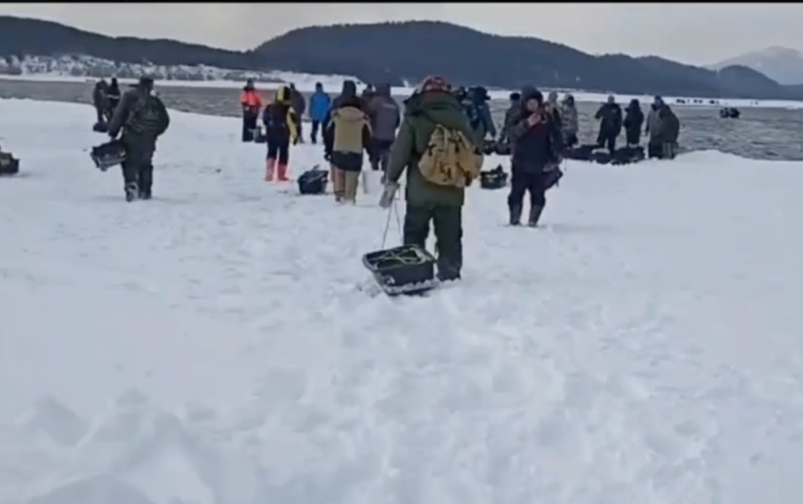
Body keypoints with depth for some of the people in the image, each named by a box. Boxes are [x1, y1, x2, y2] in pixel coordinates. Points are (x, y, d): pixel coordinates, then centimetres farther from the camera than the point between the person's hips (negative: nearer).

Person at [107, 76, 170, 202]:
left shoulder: (129, 96, 3)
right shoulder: (155, 101, 12)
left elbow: (119, 115, -3)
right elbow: (165, 120, 12)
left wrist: (113, 133, 0)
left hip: (131, 136, -3)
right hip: (149, 139, 3)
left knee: (130, 162, -1)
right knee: (145, 164, 15)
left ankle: (131, 185, -22)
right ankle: (145, 191, 16)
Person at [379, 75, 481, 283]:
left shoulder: (415, 118, -5)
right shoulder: (460, 118, 5)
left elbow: (400, 152, -8)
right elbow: (475, 153, 8)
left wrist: (392, 180, 1)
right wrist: (465, 177, 21)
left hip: (420, 191, -2)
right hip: (452, 192, 2)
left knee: (414, 238, 8)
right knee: (450, 240, 9)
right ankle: (450, 278, 9)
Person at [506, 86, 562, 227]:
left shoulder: (547, 118, 1)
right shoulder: (520, 118, 0)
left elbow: (556, 138, 3)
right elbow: (512, 135, -14)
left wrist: (555, 156, -5)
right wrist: (527, 124, -27)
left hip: (540, 165, 0)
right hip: (520, 164, 0)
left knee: (538, 195, 2)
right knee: (517, 193, 1)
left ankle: (533, 221, 10)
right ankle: (514, 220, 9)